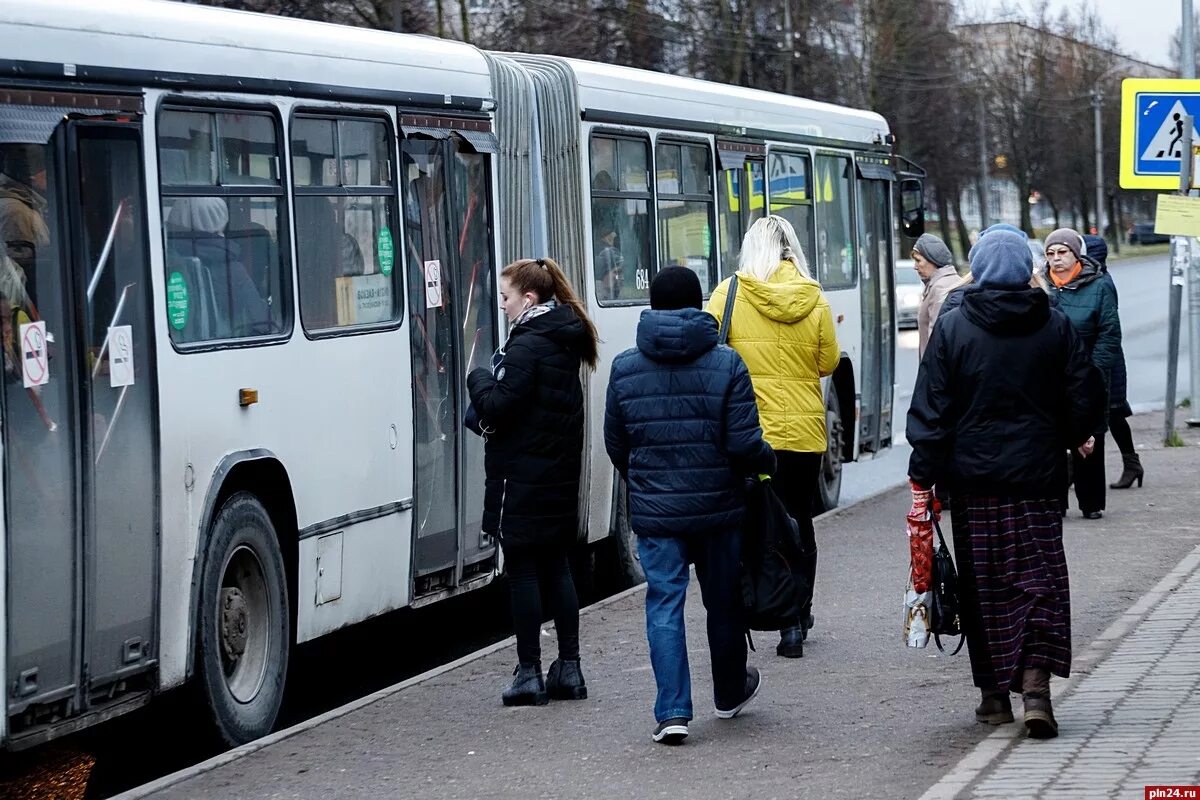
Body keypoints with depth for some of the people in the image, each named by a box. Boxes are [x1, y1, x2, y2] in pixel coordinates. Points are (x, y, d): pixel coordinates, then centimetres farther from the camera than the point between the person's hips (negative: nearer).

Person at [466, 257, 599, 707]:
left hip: (523, 475, -9)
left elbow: (498, 406, -21)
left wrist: (478, 380, -2)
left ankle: (530, 673, 0)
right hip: (560, 471, 9)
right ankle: (569, 668, 15)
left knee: (523, 571, -3)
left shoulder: (526, 345, -17)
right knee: (555, 568, 13)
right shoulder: (566, 341, 12)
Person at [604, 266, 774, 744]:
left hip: (654, 510, 0)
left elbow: (615, 444, 6)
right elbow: (744, 444, -13)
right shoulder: (726, 365, -8)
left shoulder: (625, 369, -1)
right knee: (723, 601, 16)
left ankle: (672, 711, -9)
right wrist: (768, 461, 9)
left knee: (664, 605, 2)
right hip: (717, 507, 0)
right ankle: (730, 694, 35)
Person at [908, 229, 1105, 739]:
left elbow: (931, 408, -7)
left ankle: (995, 693, 12)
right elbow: (1084, 396, 5)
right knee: (1039, 578, 4)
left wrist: (923, 474, -2)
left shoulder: (953, 328, -5)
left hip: (972, 477, -1)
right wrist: (1078, 439, 25)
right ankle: (1036, 681, -11)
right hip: (1036, 476, 1)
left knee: (982, 583, 8)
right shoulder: (1055, 326, 0)